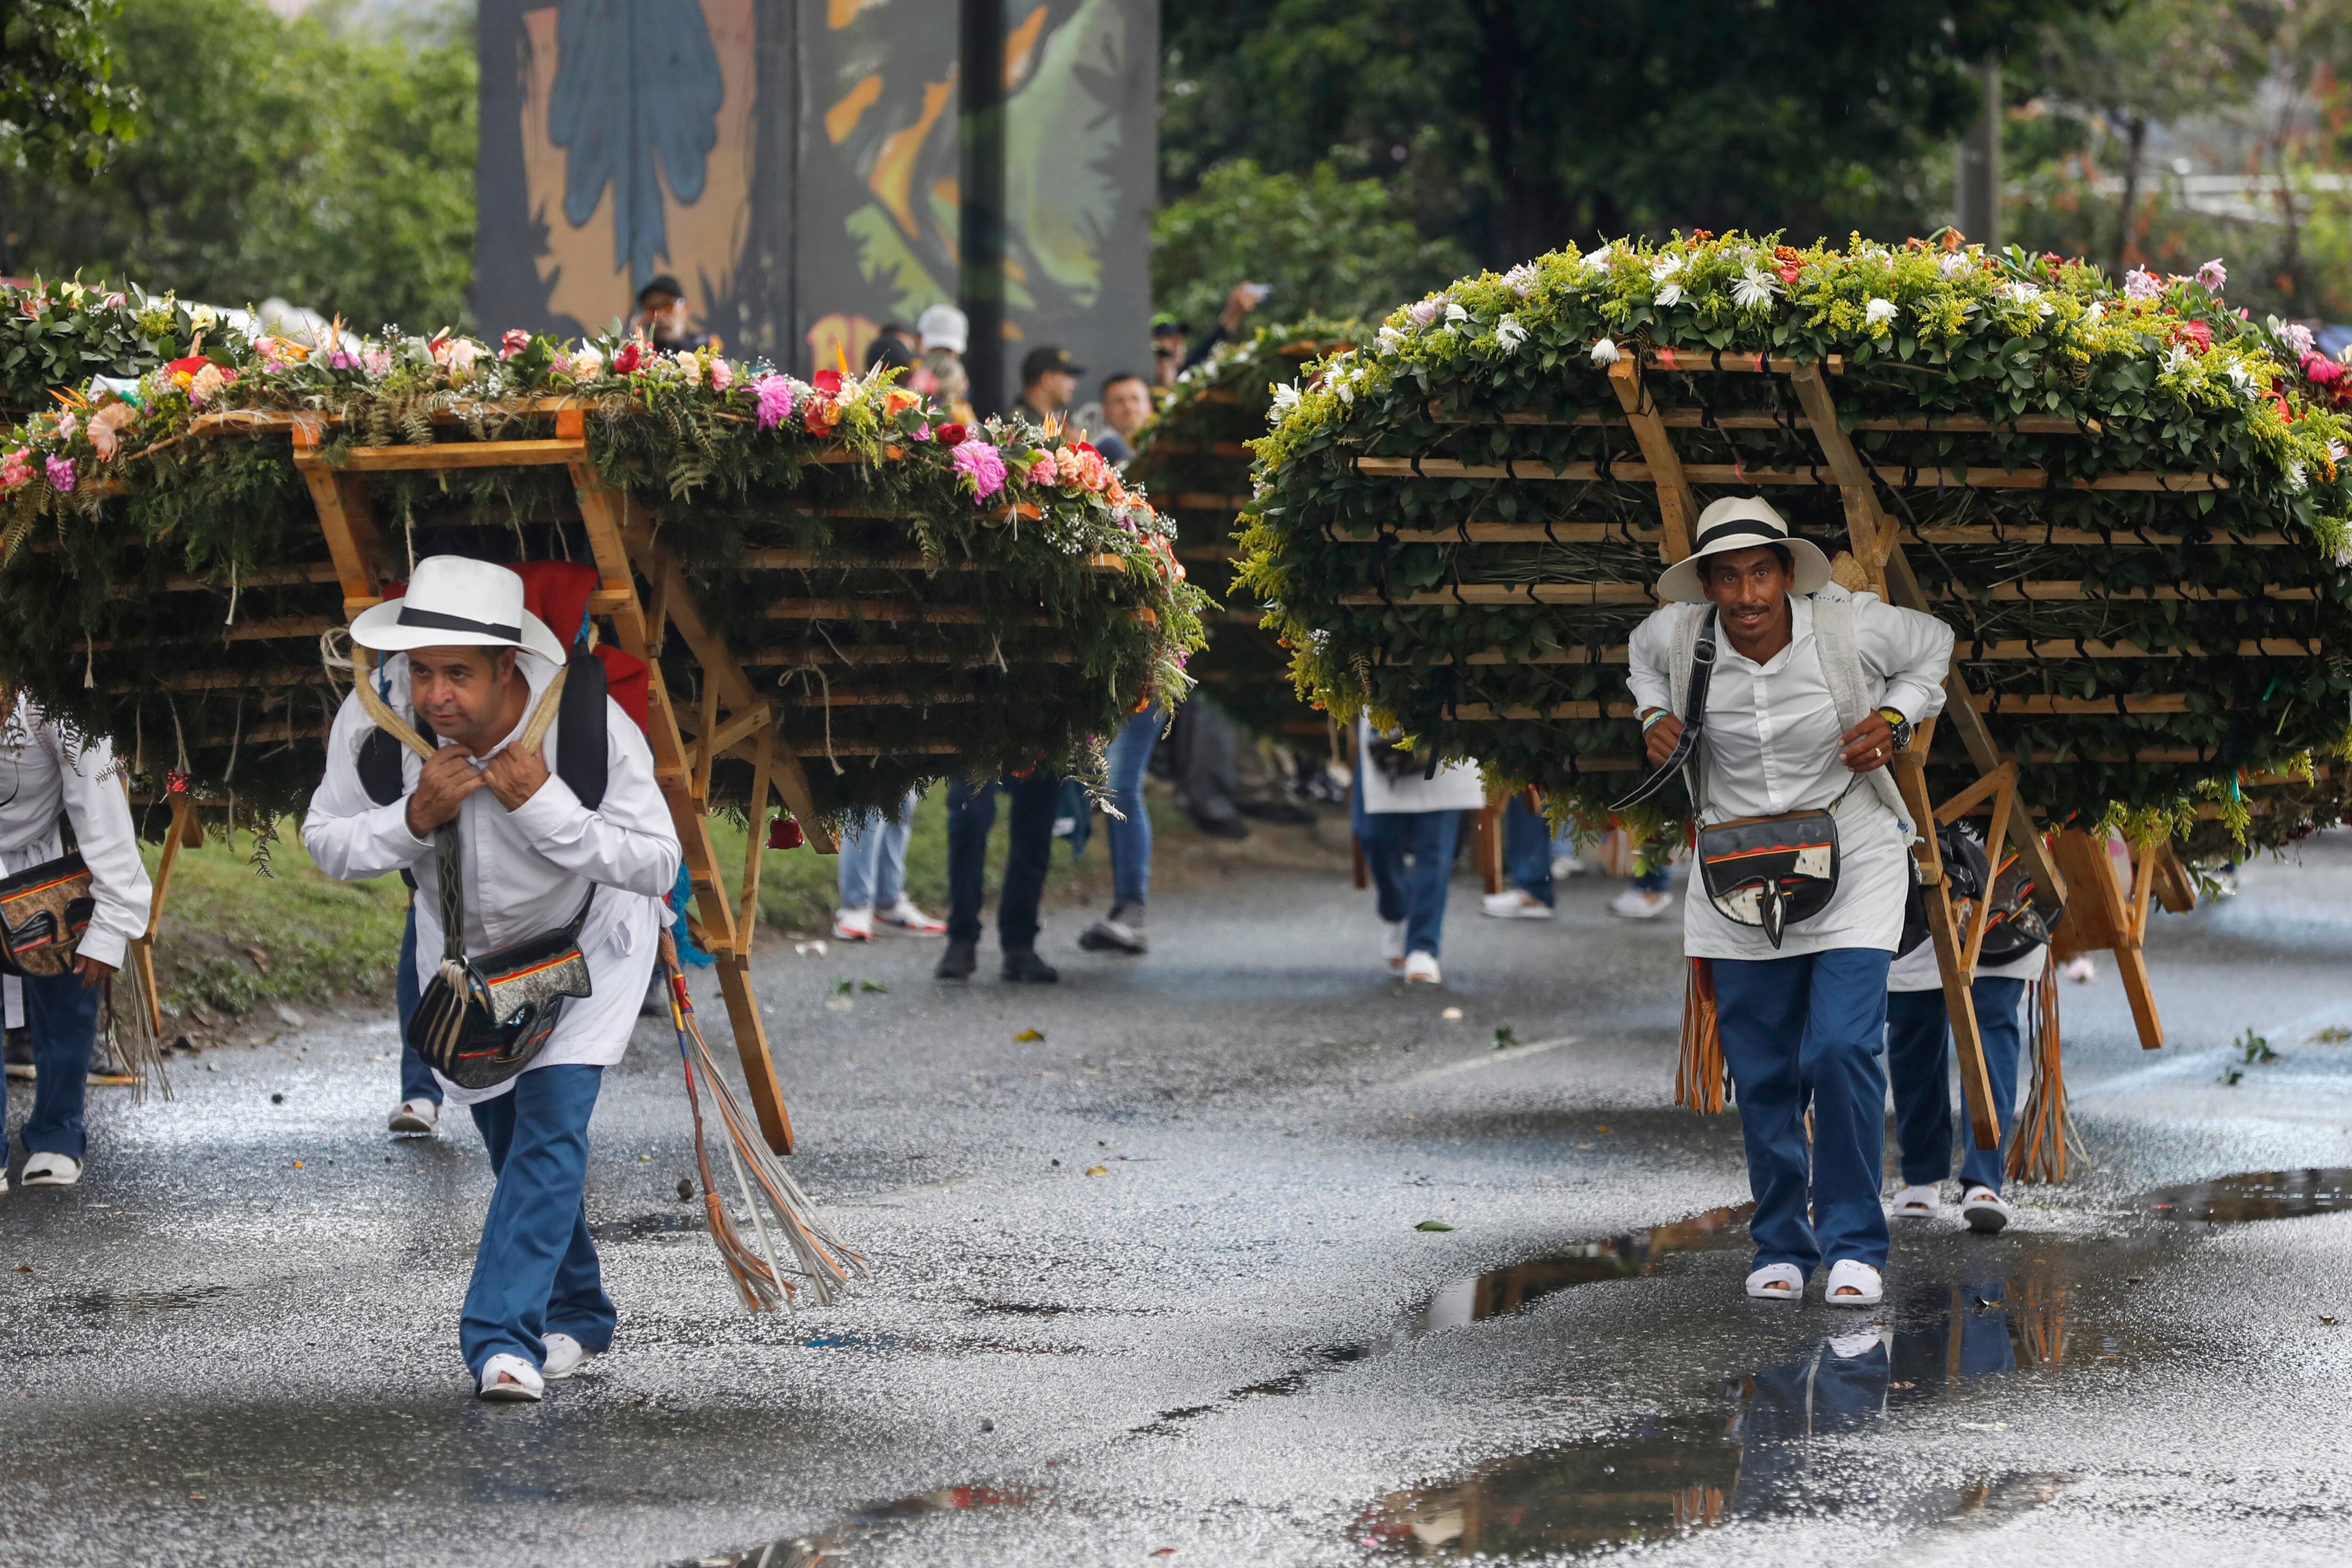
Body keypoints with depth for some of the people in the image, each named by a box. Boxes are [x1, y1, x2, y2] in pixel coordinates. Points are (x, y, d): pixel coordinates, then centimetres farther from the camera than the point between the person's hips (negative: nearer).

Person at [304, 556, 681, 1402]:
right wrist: (415, 817, -35)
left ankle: (504, 1337, -19)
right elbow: (327, 844, -15)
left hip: (583, 940, -3)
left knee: (552, 1126, -18)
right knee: (510, 1137, 12)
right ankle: (575, 1315, 34)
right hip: (465, 944, 3)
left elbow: (658, 864, -28)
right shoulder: (374, 722, -28)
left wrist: (543, 805, -41)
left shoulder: (593, 726, -34)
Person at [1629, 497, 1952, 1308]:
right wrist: (1653, 716, -1)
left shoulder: (1848, 627, -15)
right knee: (1762, 1072, 6)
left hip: (1851, 866, -3)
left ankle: (1855, 1246, -4)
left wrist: (1893, 720, -8)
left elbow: (1932, 647, 6)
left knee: (1842, 1049, -16)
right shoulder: (1678, 635, -9)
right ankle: (1781, 1248, 21)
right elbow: (1644, 661, 18)